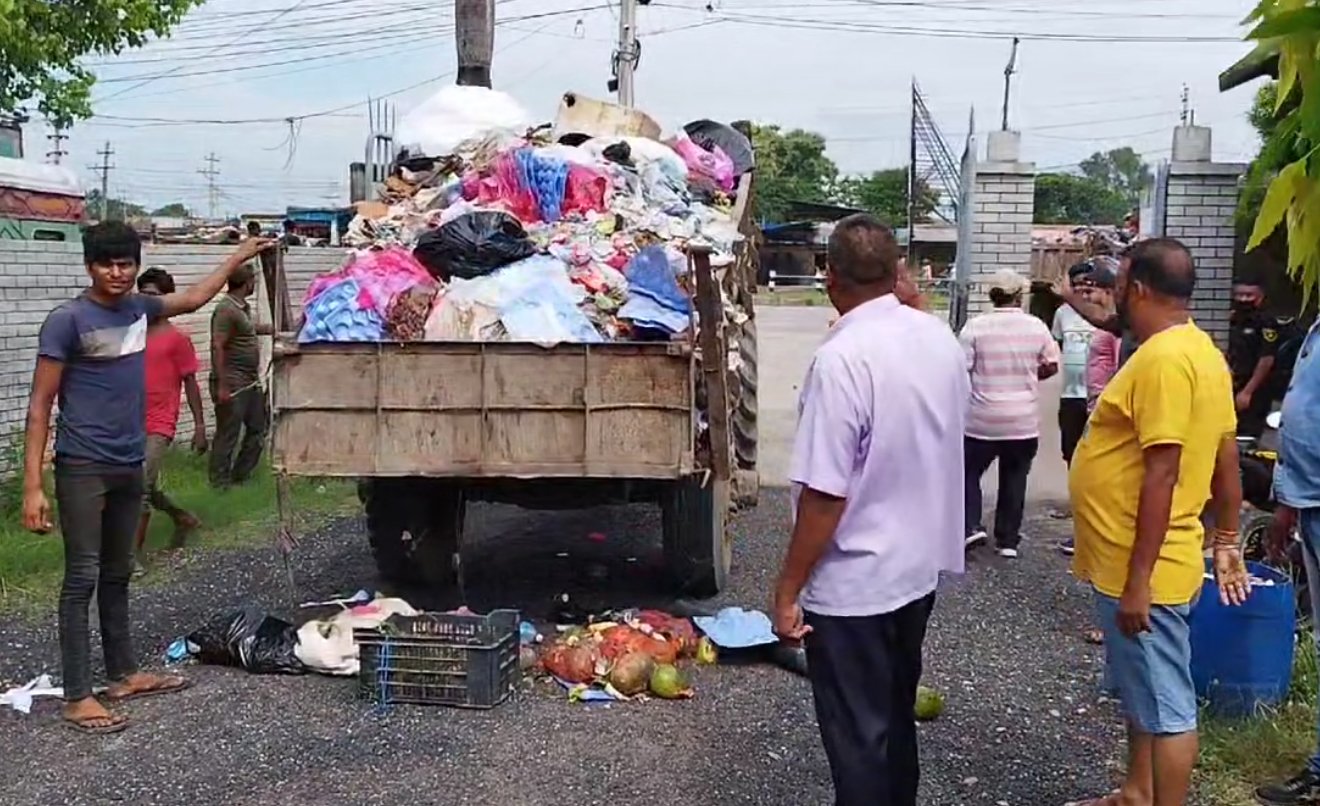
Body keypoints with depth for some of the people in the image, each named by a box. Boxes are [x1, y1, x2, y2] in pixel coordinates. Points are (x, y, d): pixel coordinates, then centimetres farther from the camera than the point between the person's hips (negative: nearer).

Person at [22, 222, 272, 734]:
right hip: (83, 467, -7)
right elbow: (40, 406, -12)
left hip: (129, 466, 7)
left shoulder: (138, 308, 7)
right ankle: (77, 697, 1)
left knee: (117, 575, 15)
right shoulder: (67, 320, -11)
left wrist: (240, 256, 33)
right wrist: (33, 486, -17)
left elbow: (194, 299, 29)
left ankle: (124, 675, 26)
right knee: (82, 579, -4)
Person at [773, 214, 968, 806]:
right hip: (921, 564, 8)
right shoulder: (941, 338, -1)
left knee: (858, 733, 9)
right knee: (895, 711, 24)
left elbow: (825, 494, -24)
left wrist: (788, 589, -15)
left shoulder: (842, 359, -25)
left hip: (853, 584, -7)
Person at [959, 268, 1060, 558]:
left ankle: (971, 526, 2)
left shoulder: (975, 326, -11)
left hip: (982, 419, -2)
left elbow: (961, 369, -10)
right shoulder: (1036, 327, -3)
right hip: (1024, 420, 2)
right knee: (1014, 479, 13)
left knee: (969, 472, 15)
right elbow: (1051, 366, 6)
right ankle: (1008, 540, 16)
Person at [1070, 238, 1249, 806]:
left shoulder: (1163, 358, -22)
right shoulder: (1199, 350, 9)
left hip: (1140, 570, -11)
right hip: (1130, 564, 11)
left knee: (1166, 707, 2)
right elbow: (1226, 457, 15)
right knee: (1141, 693, 23)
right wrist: (1226, 540, 22)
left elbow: (1162, 475, -25)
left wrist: (1138, 580, -23)